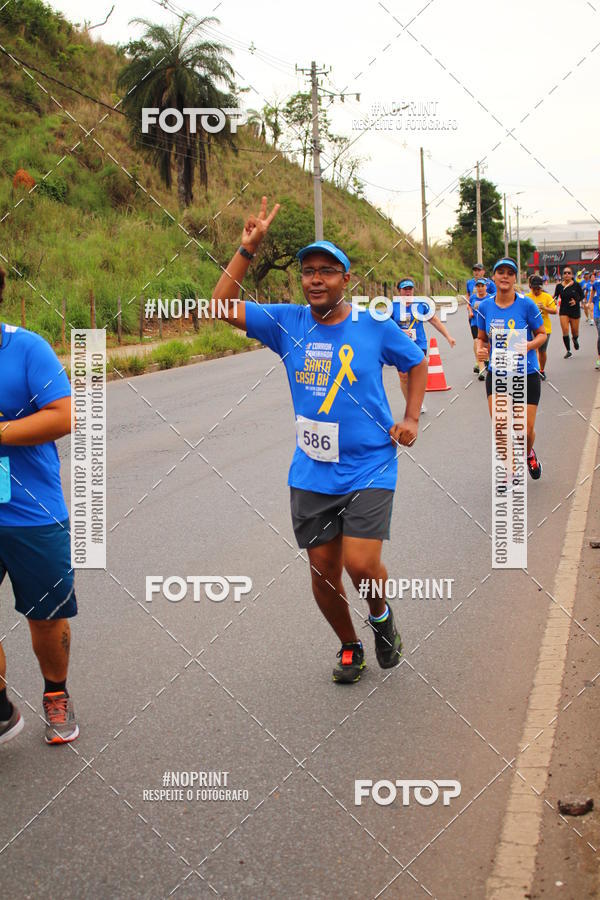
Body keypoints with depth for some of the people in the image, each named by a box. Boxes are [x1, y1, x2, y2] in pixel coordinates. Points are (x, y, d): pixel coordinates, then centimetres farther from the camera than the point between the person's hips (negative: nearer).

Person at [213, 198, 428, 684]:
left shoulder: (375, 327, -4)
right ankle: (350, 648, 33)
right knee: (323, 568, 9)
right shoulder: (287, 322, 0)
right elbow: (222, 306, -6)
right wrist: (248, 248, -13)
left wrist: (411, 419, 4)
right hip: (312, 473, 3)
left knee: (361, 564, -15)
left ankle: (381, 616, 20)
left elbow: (417, 363, 13)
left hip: (369, 468, -3)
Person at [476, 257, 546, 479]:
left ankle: (529, 454, 40)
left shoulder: (526, 304, -10)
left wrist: (527, 346, -19)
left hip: (526, 375, -2)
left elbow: (542, 334, 1)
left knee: (526, 430, 3)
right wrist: (481, 349, -11)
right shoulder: (485, 306, -2)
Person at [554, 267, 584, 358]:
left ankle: (575, 340, 48)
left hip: (575, 310, 0)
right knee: (565, 331, -9)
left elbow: (582, 295, 3)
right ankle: (568, 351, 3)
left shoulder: (576, 285, -8)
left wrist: (576, 301, -14)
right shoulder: (559, 286, -4)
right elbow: (555, 296, 5)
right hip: (563, 311, 0)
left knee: (575, 331, 10)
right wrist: (554, 300, -17)